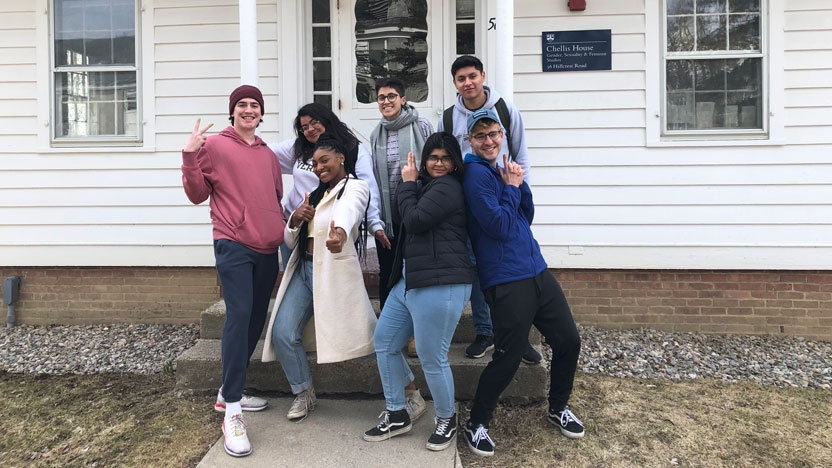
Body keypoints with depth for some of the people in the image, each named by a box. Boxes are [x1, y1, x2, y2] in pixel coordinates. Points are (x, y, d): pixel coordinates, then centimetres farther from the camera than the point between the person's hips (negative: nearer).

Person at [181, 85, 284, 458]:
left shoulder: (268, 155, 16)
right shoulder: (214, 146, 1)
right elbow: (197, 195, 0)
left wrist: (284, 230, 13)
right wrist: (189, 157, -12)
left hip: (267, 249, 6)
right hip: (233, 246, -6)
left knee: (256, 320, 11)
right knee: (239, 315, -17)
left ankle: (228, 393, 29)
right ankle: (232, 413, -10)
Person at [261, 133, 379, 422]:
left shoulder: (355, 187, -3)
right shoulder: (316, 194, 20)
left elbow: (348, 212, -31)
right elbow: (290, 241, 19)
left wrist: (340, 233, -55)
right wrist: (295, 219, -4)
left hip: (334, 272, -7)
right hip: (302, 269, 7)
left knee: (360, 336, -6)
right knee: (282, 333, -3)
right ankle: (304, 394, 18)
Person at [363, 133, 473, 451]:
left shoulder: (447, 188, -10)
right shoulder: (426, 184, 21)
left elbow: (413, 221, -17)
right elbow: (402, 219, 16)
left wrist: (408, 183, -3)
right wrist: (410, 183, 6)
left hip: (440, 285, -11)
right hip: (410, 280, 11)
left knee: (432, 358, -3)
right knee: (383, 342, 14)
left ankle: (447, 421, 22)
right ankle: (396, 415, 26)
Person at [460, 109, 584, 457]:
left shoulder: (500, 170, 15)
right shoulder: (476, 174, -11)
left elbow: (527, 217, 12)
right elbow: (500, 227, -18)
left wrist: (519, 184, -2)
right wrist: (511, 187, -7)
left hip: (537, 271, 8)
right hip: (507, 282, -8)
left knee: (568, 341, 12)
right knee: (507, 360, -3)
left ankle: (558, 408, 35)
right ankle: (476, 425, 20)